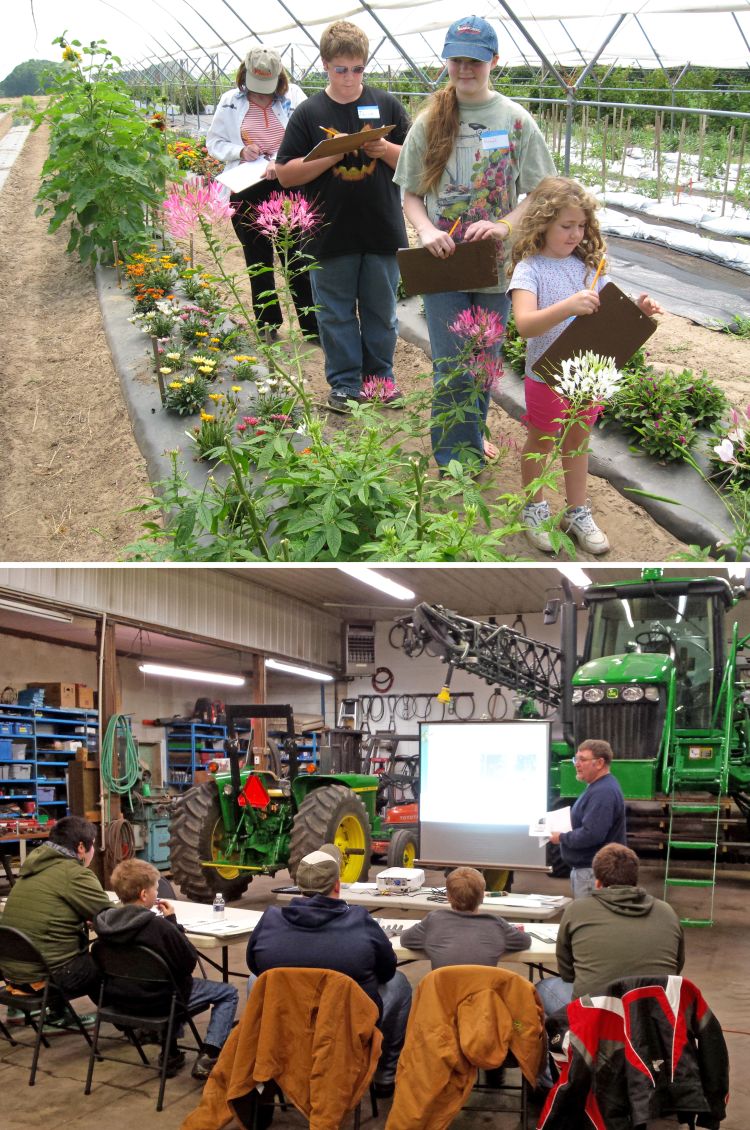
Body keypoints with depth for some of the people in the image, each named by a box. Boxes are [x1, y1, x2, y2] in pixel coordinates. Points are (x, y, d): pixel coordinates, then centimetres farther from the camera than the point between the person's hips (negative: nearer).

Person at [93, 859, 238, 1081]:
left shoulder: (105, 921, -9)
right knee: (229, 993, 9)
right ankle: (207, 1058, -2)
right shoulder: (157, 926, -28)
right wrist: (172, 921, -12)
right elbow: (190, 962, -17)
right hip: (157, 1000, -7)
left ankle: (171, 1053, 31)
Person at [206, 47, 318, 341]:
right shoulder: (230, 102, 4)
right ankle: (267, 326, 22)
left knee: (298, 261, 0)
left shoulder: (293, 97, 0)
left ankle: (313, 327, 8)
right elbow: (214, 142, 9)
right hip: (247, 193, 2)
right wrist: (240, 151, -9)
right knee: (258, 263, 11)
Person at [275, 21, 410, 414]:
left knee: (381, 309, 12)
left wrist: (386, 150, -14)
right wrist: (328, 157, -17)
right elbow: (286, 174, -3)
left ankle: (380, 373, 28)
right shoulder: (309, 113, -1)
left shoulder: (386, 105, 3)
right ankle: (344, 382, 20)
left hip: (382, 230, 1)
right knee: (336, 313, 8)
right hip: (330, 234, -1)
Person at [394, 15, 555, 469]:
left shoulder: (517, 121, -1)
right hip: (442, 262, -1)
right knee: (454, 368, -3)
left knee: (486, 360, 16)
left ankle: (473, 435, 39)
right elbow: (411, 194, 6)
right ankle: (454, 461, 10)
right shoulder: (430, 122, 1)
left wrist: (505, 226, -19)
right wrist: (427, 230, -15)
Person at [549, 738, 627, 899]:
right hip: (584, 868, 11)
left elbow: (591, 835, -28)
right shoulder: (597, 787, 14)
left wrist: (562, 837, -13)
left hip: (593, 872, -11)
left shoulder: (603, 792, -21)